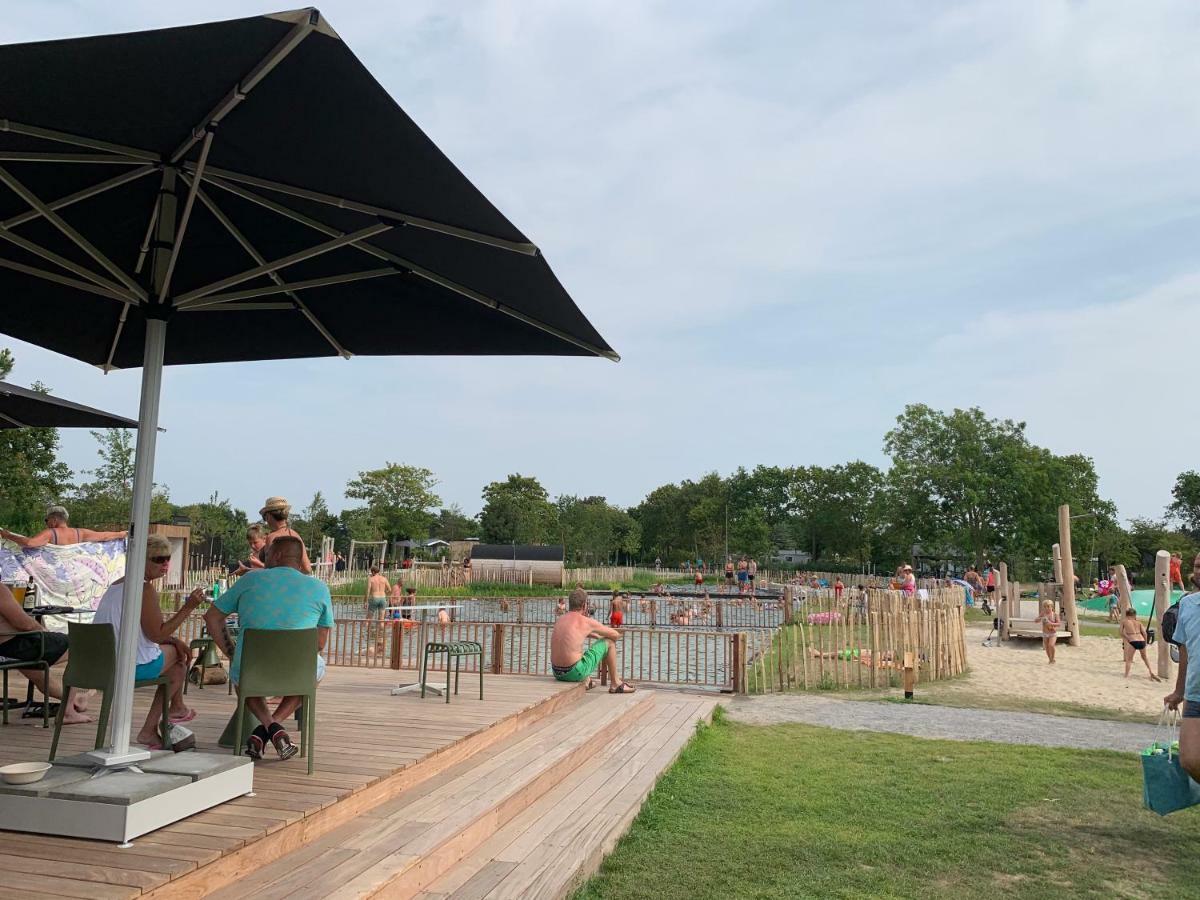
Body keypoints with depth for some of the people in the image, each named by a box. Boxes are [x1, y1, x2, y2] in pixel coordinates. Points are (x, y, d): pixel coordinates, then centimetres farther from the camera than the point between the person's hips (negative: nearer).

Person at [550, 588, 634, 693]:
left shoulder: (560, 619, 12)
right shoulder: (586, 621, -7)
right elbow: (615, 635, 5)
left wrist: (598, 636, 37)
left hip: (557, 673, 7)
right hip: (575, 672, -7)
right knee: (609, 642, 7)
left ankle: (586, 681, 35)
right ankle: (615, 684, 16)